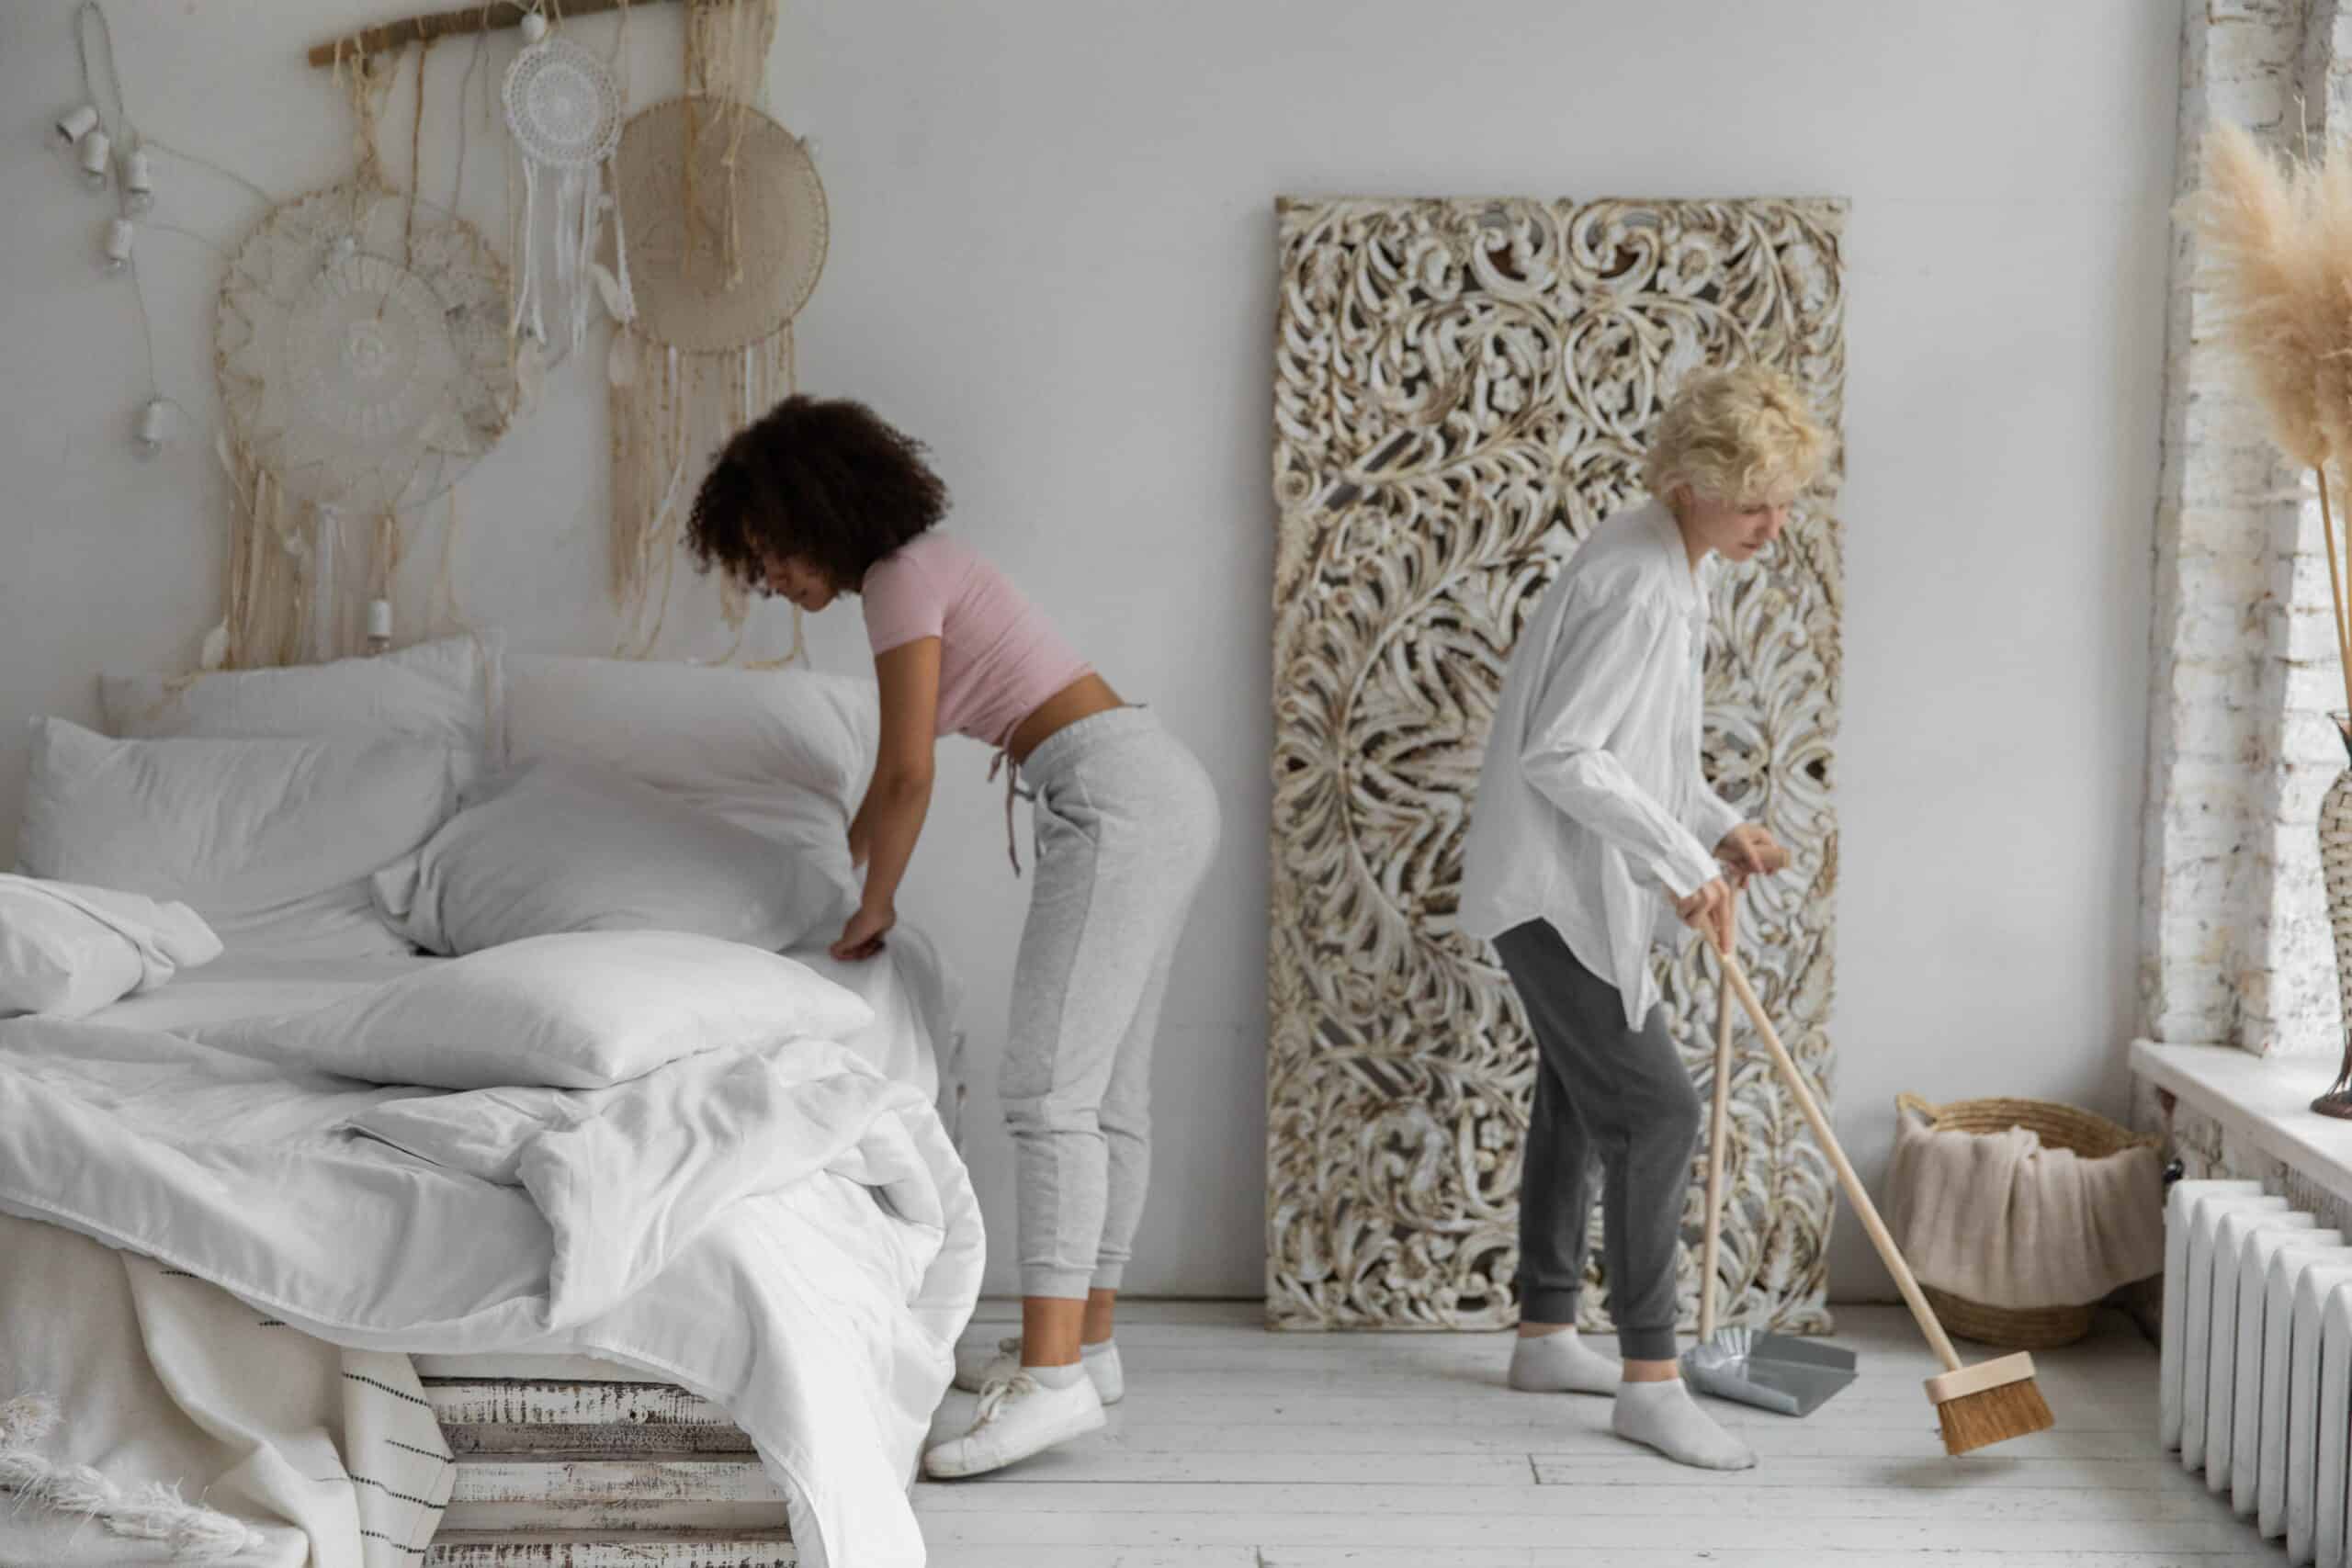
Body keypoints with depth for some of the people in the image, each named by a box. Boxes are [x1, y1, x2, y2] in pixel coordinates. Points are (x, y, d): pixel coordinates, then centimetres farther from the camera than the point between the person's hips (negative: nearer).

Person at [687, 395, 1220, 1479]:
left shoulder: (902, 578, -7)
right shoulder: (927, 568, 22)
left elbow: (911, 780, -8)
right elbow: (892, 774, 33)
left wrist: (872, 911, 6)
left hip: (1113, 799, -10)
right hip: (1163, 791, 10)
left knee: (1050, 1089, -16)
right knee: (1109, 1090, 12)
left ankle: (1052, 1377, -21)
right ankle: (1085, 1343, 19)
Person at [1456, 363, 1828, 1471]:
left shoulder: (1671, 569, 10)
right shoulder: (1637, 585, -22)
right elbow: (1562, 755, -25)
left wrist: (1717, 828, 9)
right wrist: (1678, 859, -23)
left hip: (1578, 888, 11)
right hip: (1554, 889, -11)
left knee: (1582, 1102, 17)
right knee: (1655, 1108, -11)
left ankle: (1545, 1337, 30)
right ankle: (1650, 1379, -5)